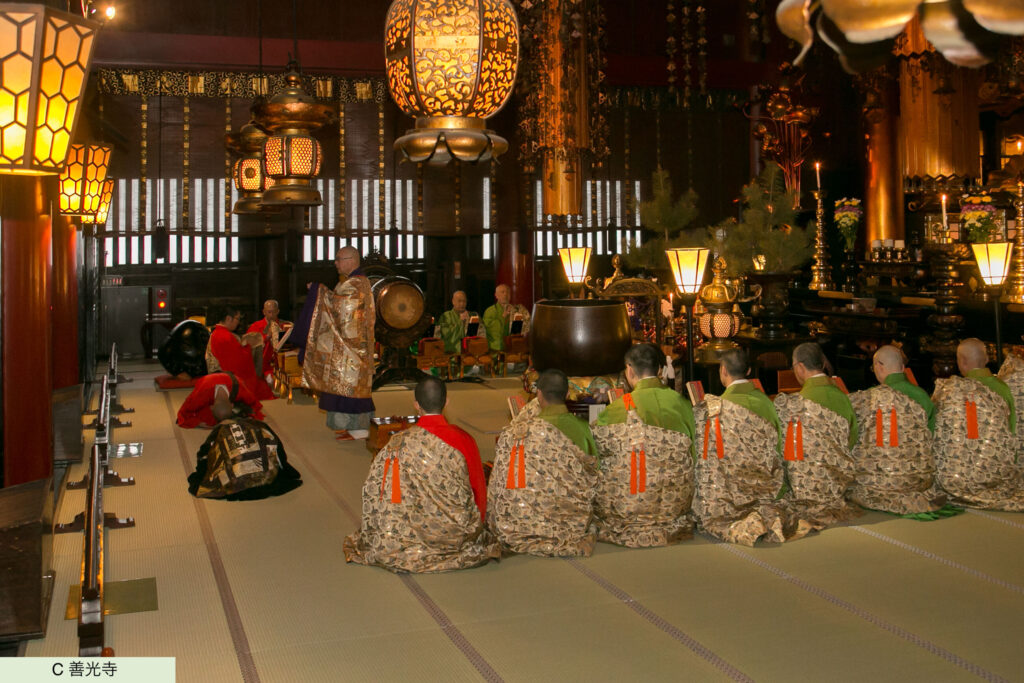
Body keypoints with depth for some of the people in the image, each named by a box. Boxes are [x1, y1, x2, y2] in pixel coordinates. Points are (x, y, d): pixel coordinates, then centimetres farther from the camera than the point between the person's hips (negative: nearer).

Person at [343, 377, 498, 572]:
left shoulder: (400, 443, -15)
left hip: (420, 532, -1)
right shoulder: (463, 440, -10)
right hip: (459, 534, 1)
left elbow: (374, 489, -8)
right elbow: (478, 489, 2)